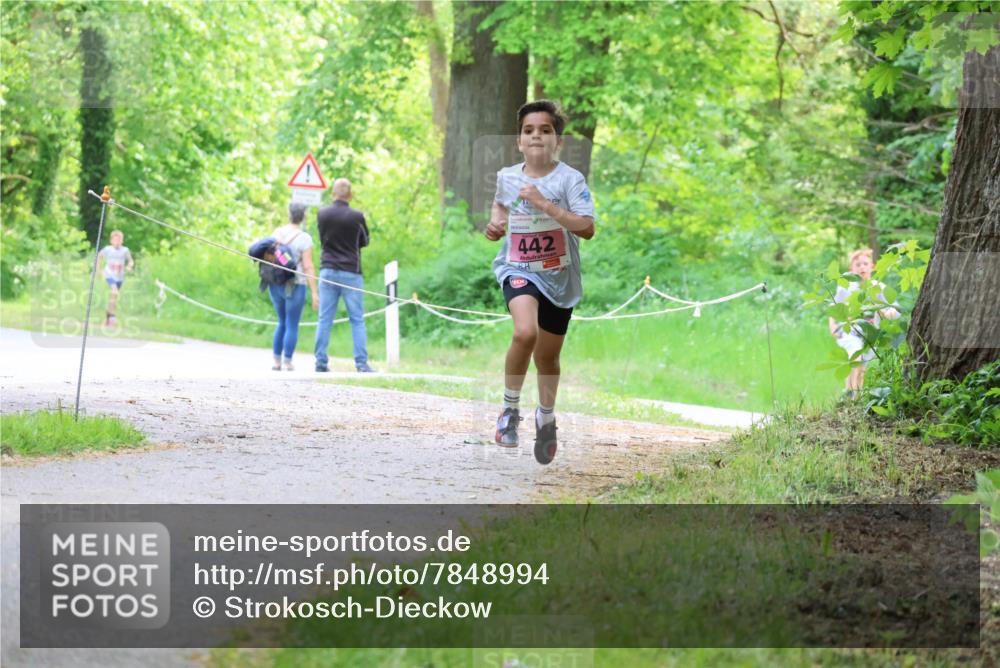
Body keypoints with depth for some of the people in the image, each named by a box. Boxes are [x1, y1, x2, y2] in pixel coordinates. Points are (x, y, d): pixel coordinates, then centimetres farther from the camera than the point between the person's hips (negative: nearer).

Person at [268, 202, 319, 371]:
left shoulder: (276, 233, 4)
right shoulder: (304, 238, -12)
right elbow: (308, 267, -15)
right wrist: (314, 293, -13)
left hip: (275, 285, 5)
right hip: (295, 286, -5)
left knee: (282, 323, 19)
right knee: (292, 325, 4)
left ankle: (276, 361, 17)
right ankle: (288, 362, 3)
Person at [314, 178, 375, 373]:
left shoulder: (322, 214, 0)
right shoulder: (357, 216, -8)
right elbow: (364, 242, 6)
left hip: (328, 270, 3)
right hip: (351, 272, -3)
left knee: (325, 319, 5)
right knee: (357, 320, 2)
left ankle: (321, 363, 2)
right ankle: (361, 363, -4)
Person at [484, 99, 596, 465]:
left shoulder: (569, 179, -12)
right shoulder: (506, 176, 0)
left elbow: (587, 229, -22)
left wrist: (545, 205, -27)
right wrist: (495, 222, 6)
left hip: (558, 276, 0)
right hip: (517, 269, 0)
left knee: (547, 356, 13)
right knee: (525, 333, -28)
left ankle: (546, 416, 41)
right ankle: (510, 409, -9)